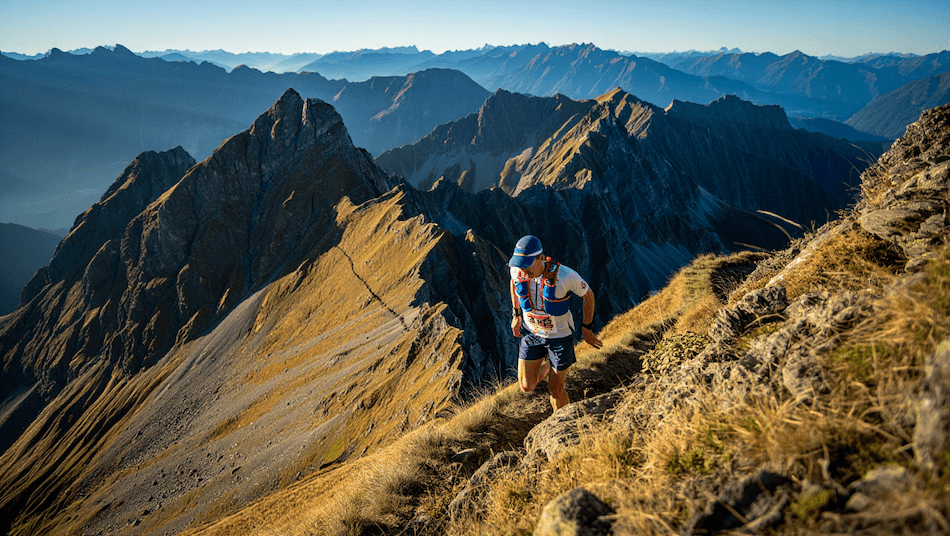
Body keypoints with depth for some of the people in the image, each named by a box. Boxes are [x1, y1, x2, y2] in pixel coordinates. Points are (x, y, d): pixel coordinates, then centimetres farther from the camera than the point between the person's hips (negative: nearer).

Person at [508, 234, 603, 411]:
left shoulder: (565, 275, -33)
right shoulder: (517, 269, -21)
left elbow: (588, 294, -13)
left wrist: (587, 328, -4)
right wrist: (516, 315, 9)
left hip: (560, 335, -3)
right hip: (532, 332, 4)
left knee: (555, 390, 5)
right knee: (527, 387, 5)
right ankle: (547, 366, 39)